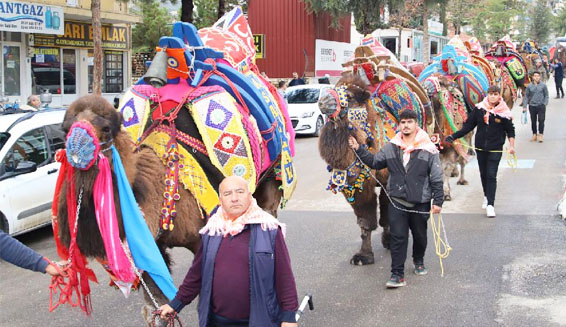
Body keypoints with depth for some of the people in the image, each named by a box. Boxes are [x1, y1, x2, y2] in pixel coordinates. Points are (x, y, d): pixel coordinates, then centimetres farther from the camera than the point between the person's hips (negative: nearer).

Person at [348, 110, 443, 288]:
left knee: (420, 235, 16)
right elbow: (374, 162, 16)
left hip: (420, 202, -1)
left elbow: (436, 178, -3)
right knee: (398, 237, -5)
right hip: (397, 201, 1)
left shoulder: (428, 149, -5)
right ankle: (397, 274, -2)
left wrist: (437, 201, -6)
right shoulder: (390, 147, 3)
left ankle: (419, 261, 43)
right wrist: (358, 149, 4)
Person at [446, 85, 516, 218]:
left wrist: (511, 146, -6)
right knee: (483, 174, 14)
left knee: (491, 175, -8)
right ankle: (486, 197, 37)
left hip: (495, 149, -3)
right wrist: (454, 136, -2)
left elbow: (510, 130, 3)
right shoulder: (479, 109, -1)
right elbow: (468, 125, 5)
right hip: (480, 147, 3)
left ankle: (490, 204, -7)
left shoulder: (504, 112, -6)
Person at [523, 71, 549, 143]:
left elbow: (546, 96, 7)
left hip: (541, 106, -2)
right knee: (533, 121, 8)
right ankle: (534, 135, 20)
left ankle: (540, 135, 1)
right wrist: (524, 106, 3)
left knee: (541, 120, -7)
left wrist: (545, 104, -5)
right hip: (532, 106, 2)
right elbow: (526, 96, 8)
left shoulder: (543, 85, 1)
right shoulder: (529, 86, 3)